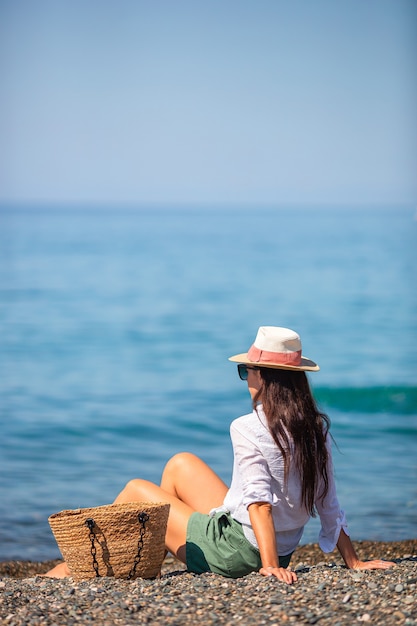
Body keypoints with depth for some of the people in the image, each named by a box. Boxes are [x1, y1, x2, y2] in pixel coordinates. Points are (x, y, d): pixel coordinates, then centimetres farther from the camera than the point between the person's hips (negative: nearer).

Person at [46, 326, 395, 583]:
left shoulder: (248, 429, -21)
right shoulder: (317, 428, -1)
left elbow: (260, 501, -28)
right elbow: (329, 506, -1)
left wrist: (270, 565, -31)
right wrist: (353, 562, 4)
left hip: (234, 550, -7)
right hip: (284, 546, 7)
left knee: (136, 490, 14)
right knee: (180, 464, 23)